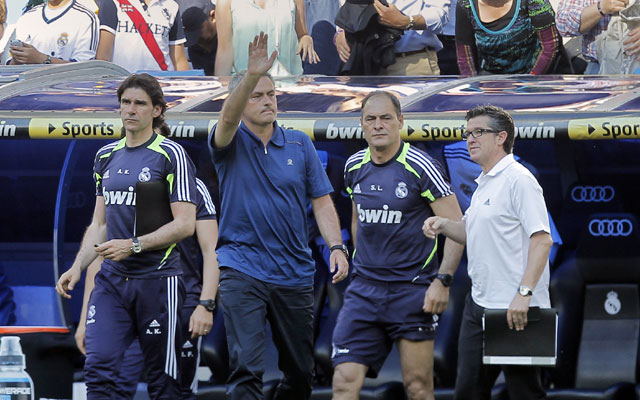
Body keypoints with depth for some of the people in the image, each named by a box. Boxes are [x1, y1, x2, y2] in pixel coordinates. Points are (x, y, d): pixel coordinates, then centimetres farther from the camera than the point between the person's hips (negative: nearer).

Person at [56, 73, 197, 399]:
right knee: (98, 367, -10)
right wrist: (78, 266, 6)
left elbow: (185, 224, -10)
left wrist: (134, 245, -18)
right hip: (111, 280, 5)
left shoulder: (171, 155, -4)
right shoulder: (106, 156, 14)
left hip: (157, 278, -5)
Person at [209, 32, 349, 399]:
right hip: (242, 269, -4)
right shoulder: (232, 143, 0)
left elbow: (321, 201, 8)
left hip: (295, 272, 4)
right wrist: (252, 75, -38)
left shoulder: (300, 144, 9)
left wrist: (336, 247, -7)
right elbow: (228, 117, -23)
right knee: (246, 367, -17)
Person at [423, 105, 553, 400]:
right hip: (479, 305, 10)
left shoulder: (518, 180, -12)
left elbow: (542, 239, -19)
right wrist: (444, 225, 9)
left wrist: (524, 293, -26)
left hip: (515, 309, -10)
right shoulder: (483, 184, 17)